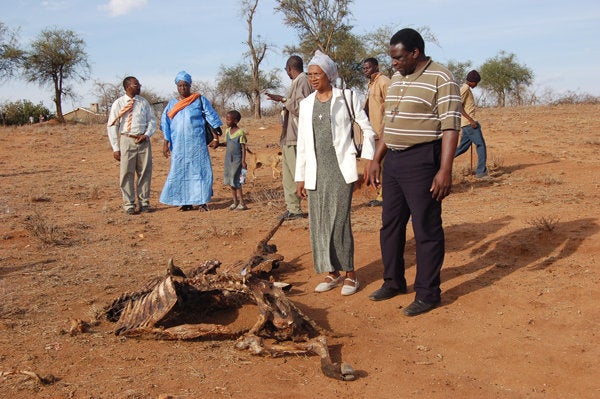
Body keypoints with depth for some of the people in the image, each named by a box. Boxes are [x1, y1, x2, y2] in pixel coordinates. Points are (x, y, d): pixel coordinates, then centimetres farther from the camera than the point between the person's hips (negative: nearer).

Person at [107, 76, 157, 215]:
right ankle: (129, 204, 10)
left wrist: (147, 134, -6)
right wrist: (116, 148, -6)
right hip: (127, 140, -2)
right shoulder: (118, 103, 0)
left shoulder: (143, 102, 7)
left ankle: (144, 202, 16)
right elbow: (112, 126, 0)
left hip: (143, 140, 3)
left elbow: (152, 120, 13)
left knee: (145, 172, 5)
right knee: (127, 173, 0)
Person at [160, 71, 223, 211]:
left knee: (199, 170, -4)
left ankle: (201, 202, 1)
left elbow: (212, 118, 2)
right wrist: (165, 143, 3)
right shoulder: (172, 104, 11)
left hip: (197, 143, -3)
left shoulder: (200, 100, 3)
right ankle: (185, 202, 10)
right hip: (178, 145, 3)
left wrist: (216, 137, -4)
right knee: (180, 171, 3)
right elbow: (165, 124, 10)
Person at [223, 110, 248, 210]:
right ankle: (235, 202, 17)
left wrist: (243, 161, -15)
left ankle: (242, 203, -5)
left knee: (235, 180, -11)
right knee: (230, 180, 8)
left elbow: (243, 148, -11)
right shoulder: (227, 131, 7)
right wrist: (226, 158, 16)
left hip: (237, 159, -7)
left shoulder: (240, 132, -12)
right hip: (228, 158, 7)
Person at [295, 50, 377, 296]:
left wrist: (368, 161, -5)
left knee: (339, 220, -9)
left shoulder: (347, 97, 0)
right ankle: (333, 273, 17)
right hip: (317, 171, 5)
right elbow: (302, 143, 13)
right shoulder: (306, 104, 12)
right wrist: (300, 177, 11)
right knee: (319, 222, 4)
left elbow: (367, 129, 2)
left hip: (341, 168, -4)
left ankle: (350, 273, 4)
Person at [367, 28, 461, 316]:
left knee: (426, 229, -1)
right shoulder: (397, 80, 15)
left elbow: (450, 127, -16)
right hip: (393, 160, 8)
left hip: (422, 161, -8)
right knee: (390, 224, 15)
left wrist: (445, 170, -22)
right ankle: (393, 282, 30)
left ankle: (427, 294, 10)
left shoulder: (441, 79, -10)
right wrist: (376, 160, 17)